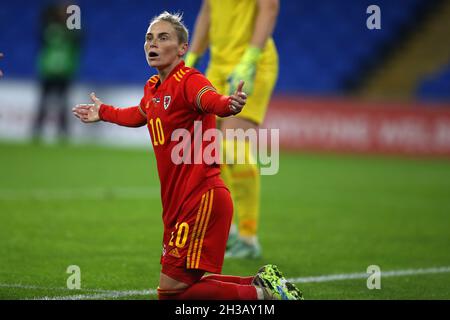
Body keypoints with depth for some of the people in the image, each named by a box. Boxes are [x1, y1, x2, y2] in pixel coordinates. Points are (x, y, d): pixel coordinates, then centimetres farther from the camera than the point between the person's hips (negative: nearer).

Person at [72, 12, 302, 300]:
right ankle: (262, 284, 19)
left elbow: (209, 99, -38)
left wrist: (230, 104, -61)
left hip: (202, 198, -9)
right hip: (178, 202, 9)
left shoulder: (189, 81, -13)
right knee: (180, 286, 11)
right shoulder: (153, 88, 14)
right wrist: (104, 112, 55)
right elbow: (139, 115, 39)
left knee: (171, 292, -13)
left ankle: (261, 292, -3)